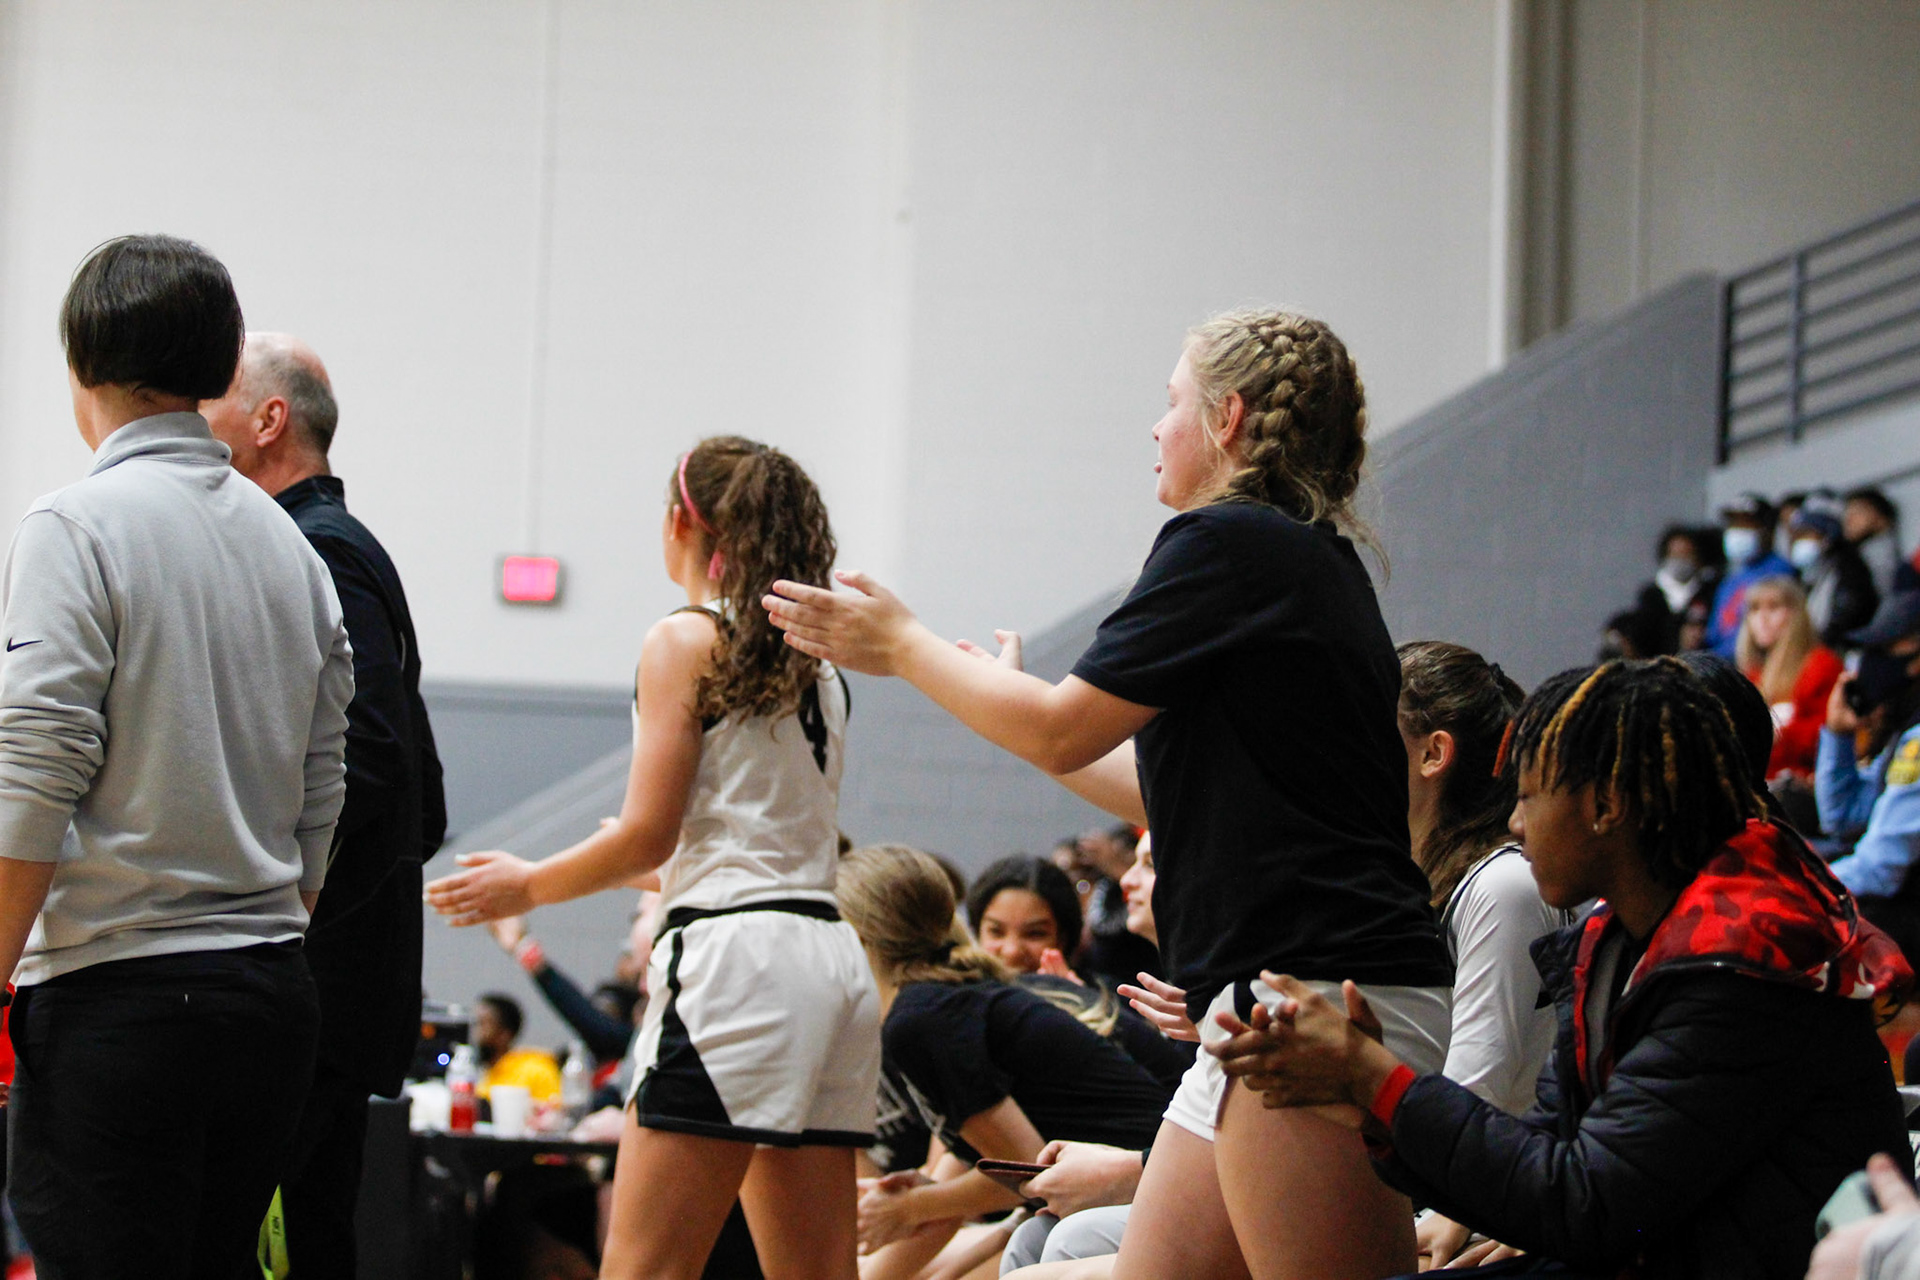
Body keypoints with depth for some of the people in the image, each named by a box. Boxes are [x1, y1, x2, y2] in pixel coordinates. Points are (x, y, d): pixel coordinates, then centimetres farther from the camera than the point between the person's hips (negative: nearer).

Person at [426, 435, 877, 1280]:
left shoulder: (685, 642, -3)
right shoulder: (813, 663, 18)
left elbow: (647, 835, -7)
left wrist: (526, 887, 7)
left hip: (734, 953, -8)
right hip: (829, 959, 8)